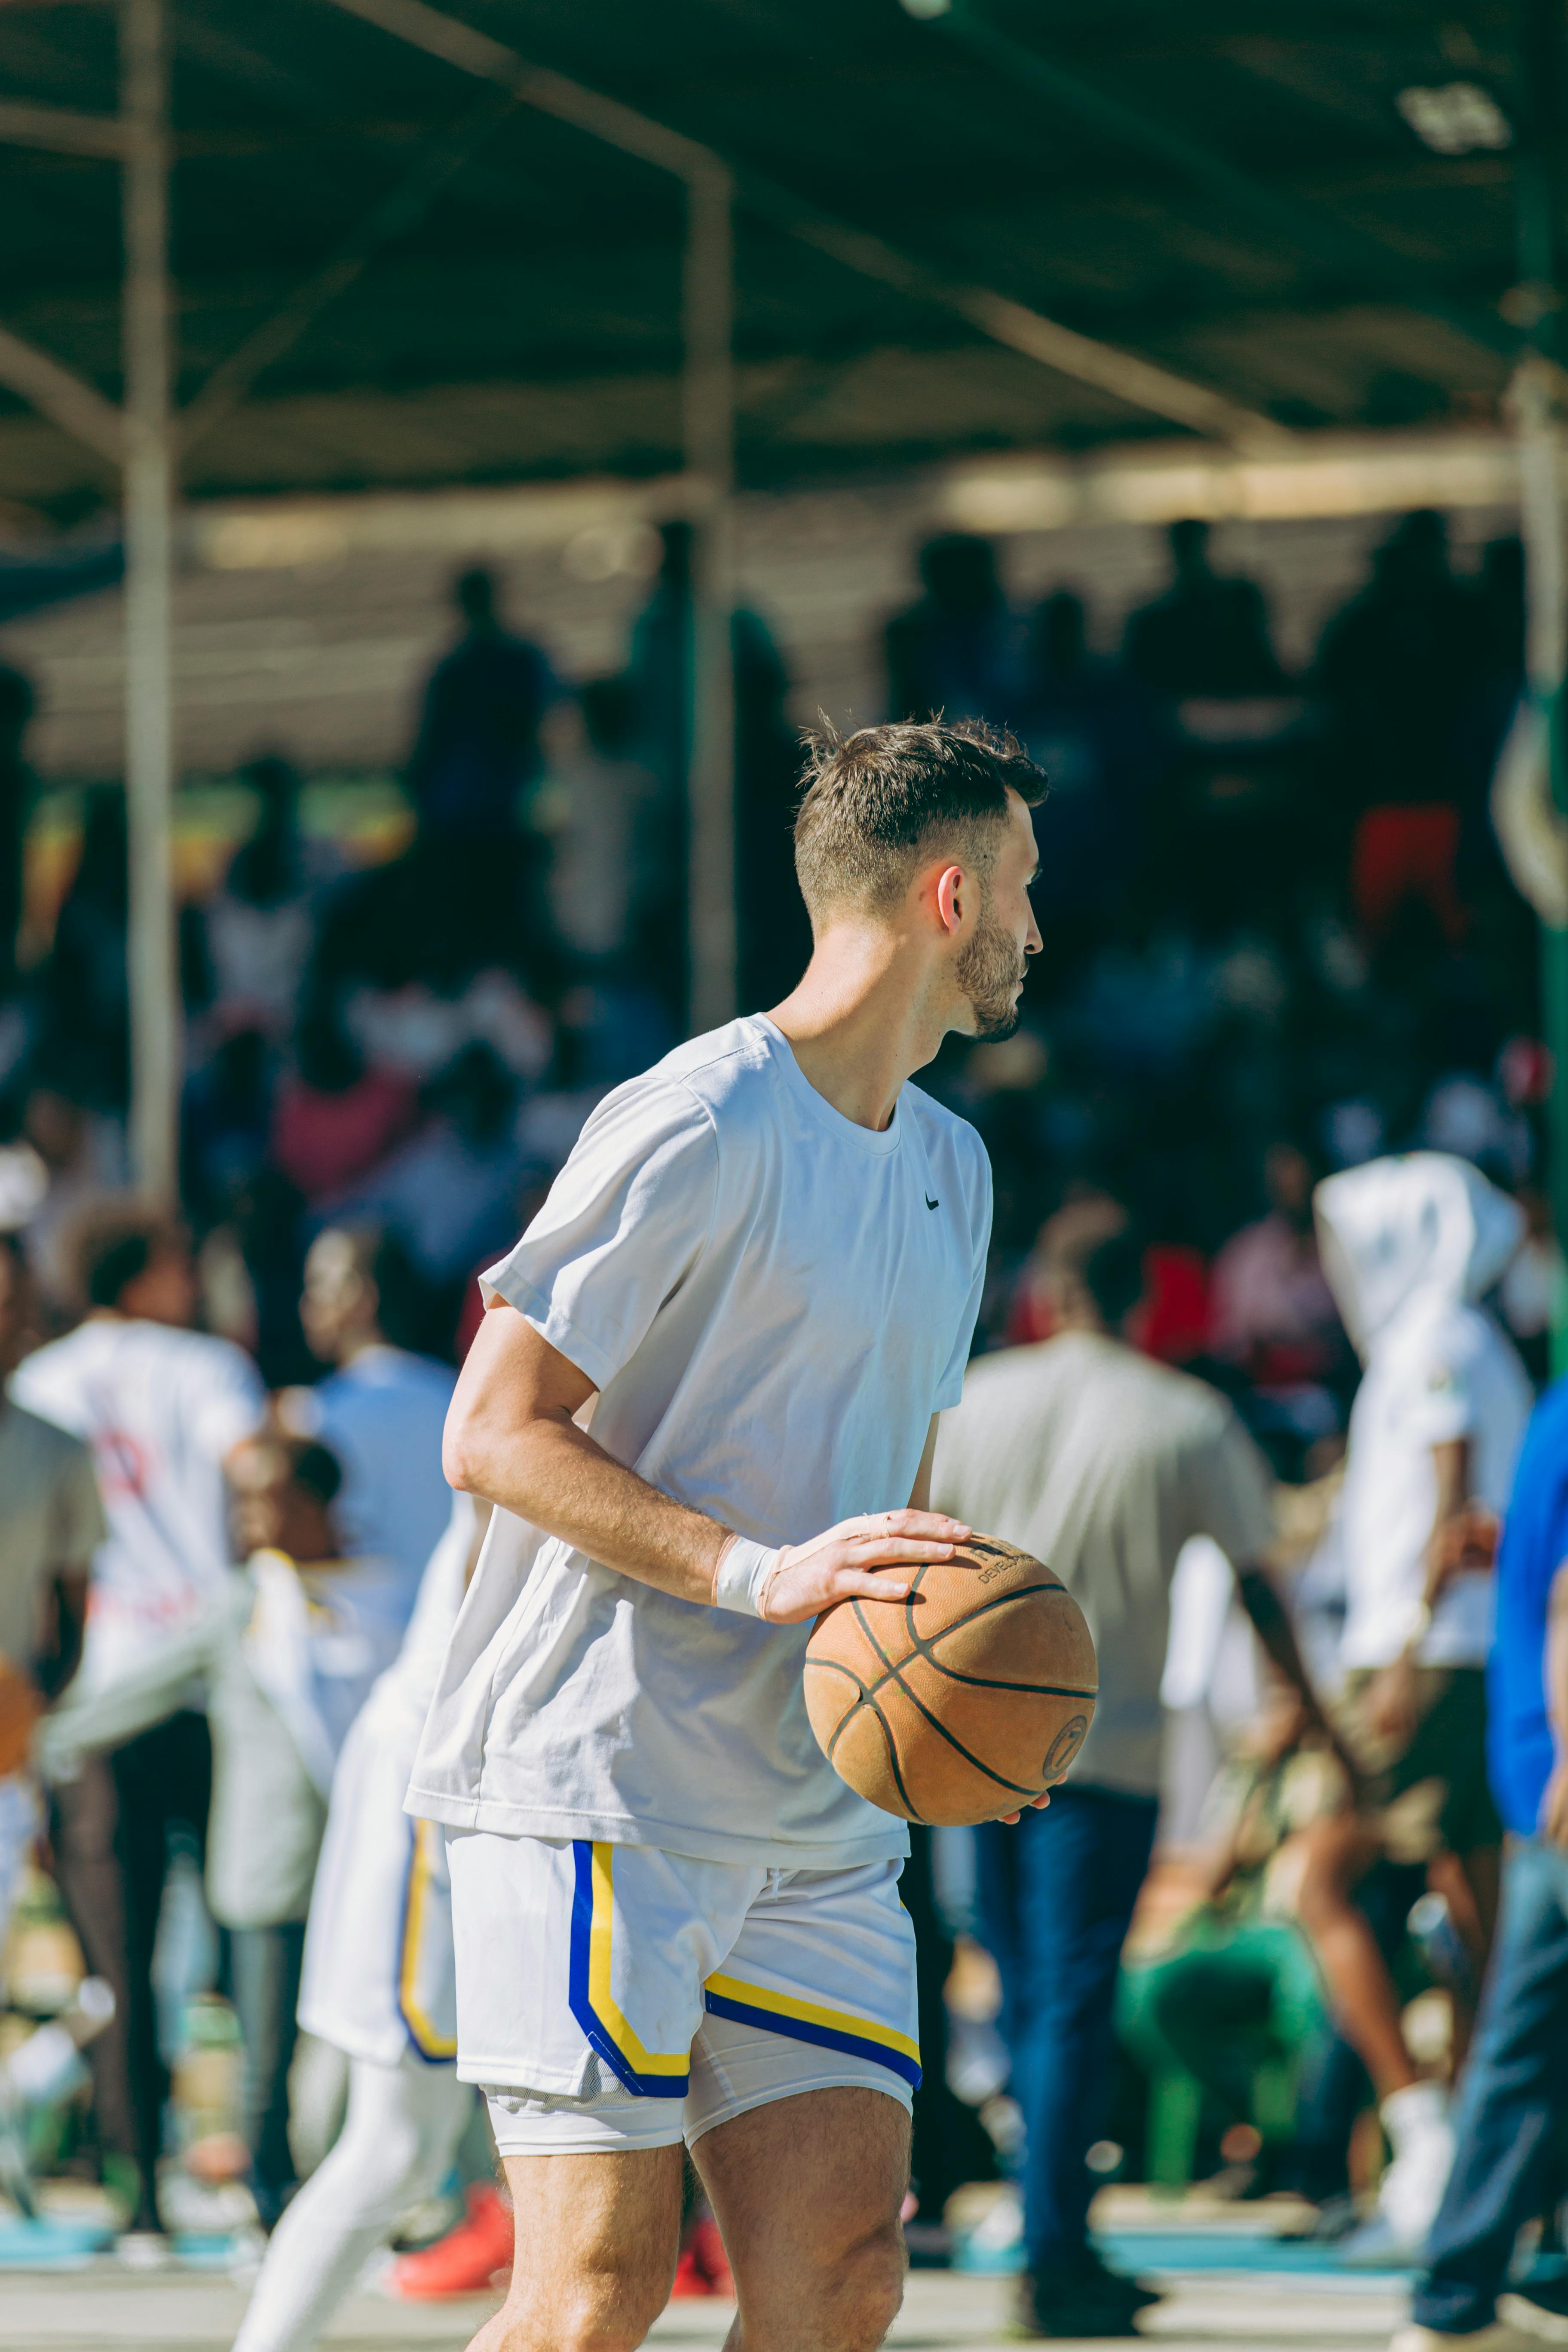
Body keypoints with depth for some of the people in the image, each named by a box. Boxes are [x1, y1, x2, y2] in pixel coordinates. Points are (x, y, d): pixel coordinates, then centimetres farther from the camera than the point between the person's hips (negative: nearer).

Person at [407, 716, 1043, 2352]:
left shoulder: (949, 1168, 18)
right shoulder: (699, 1127, -10)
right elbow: (493, 1433, -13)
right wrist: (760, 1573, -23)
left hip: (822, 1825, 8)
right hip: (597, 1784, -8)